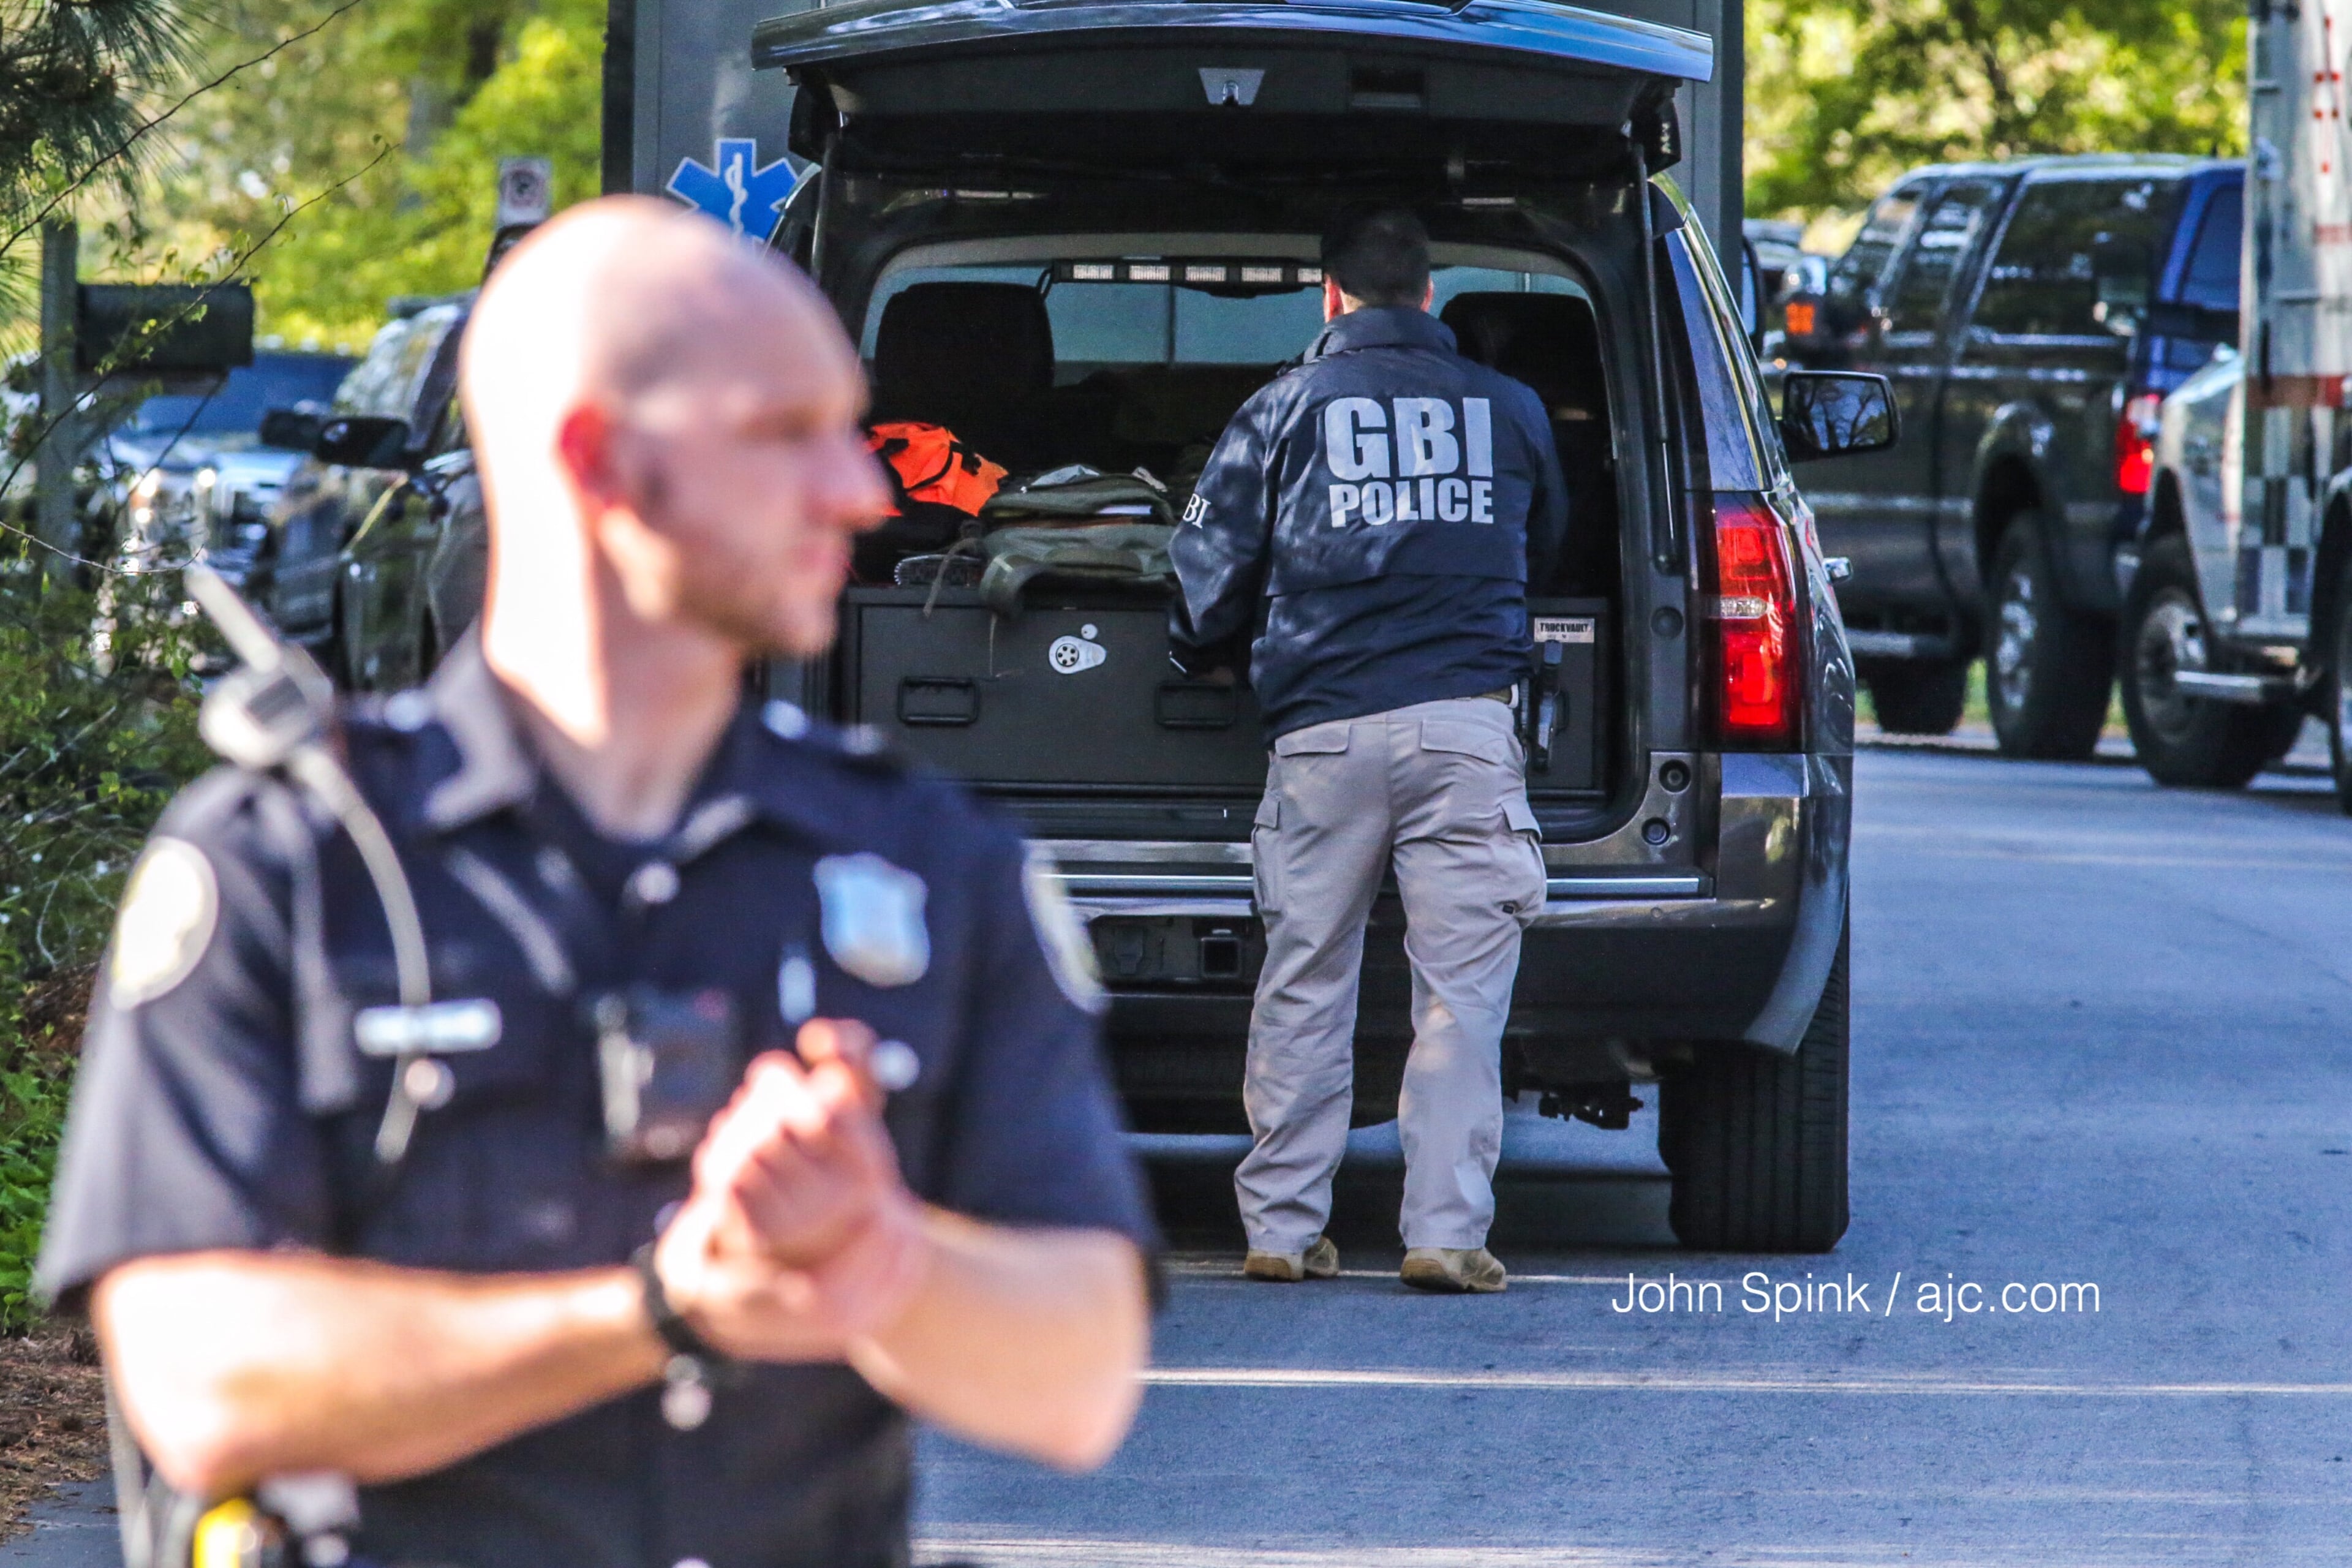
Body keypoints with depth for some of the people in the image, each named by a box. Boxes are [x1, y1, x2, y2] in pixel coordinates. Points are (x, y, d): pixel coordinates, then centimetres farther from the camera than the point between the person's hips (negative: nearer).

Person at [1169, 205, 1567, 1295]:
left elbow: (1212, 563, 9)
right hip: (1466, 726, 0)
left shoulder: (1287, 407, 7)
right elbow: (1544, 553, 29)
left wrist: (1204, 659, 30)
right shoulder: (1508, 410, 14)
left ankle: (1281, 1227, 8)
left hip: (1325, 725, 0)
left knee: (1304, 984, 7)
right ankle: (1445, 1231, -6)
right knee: (1461, 989, 0)